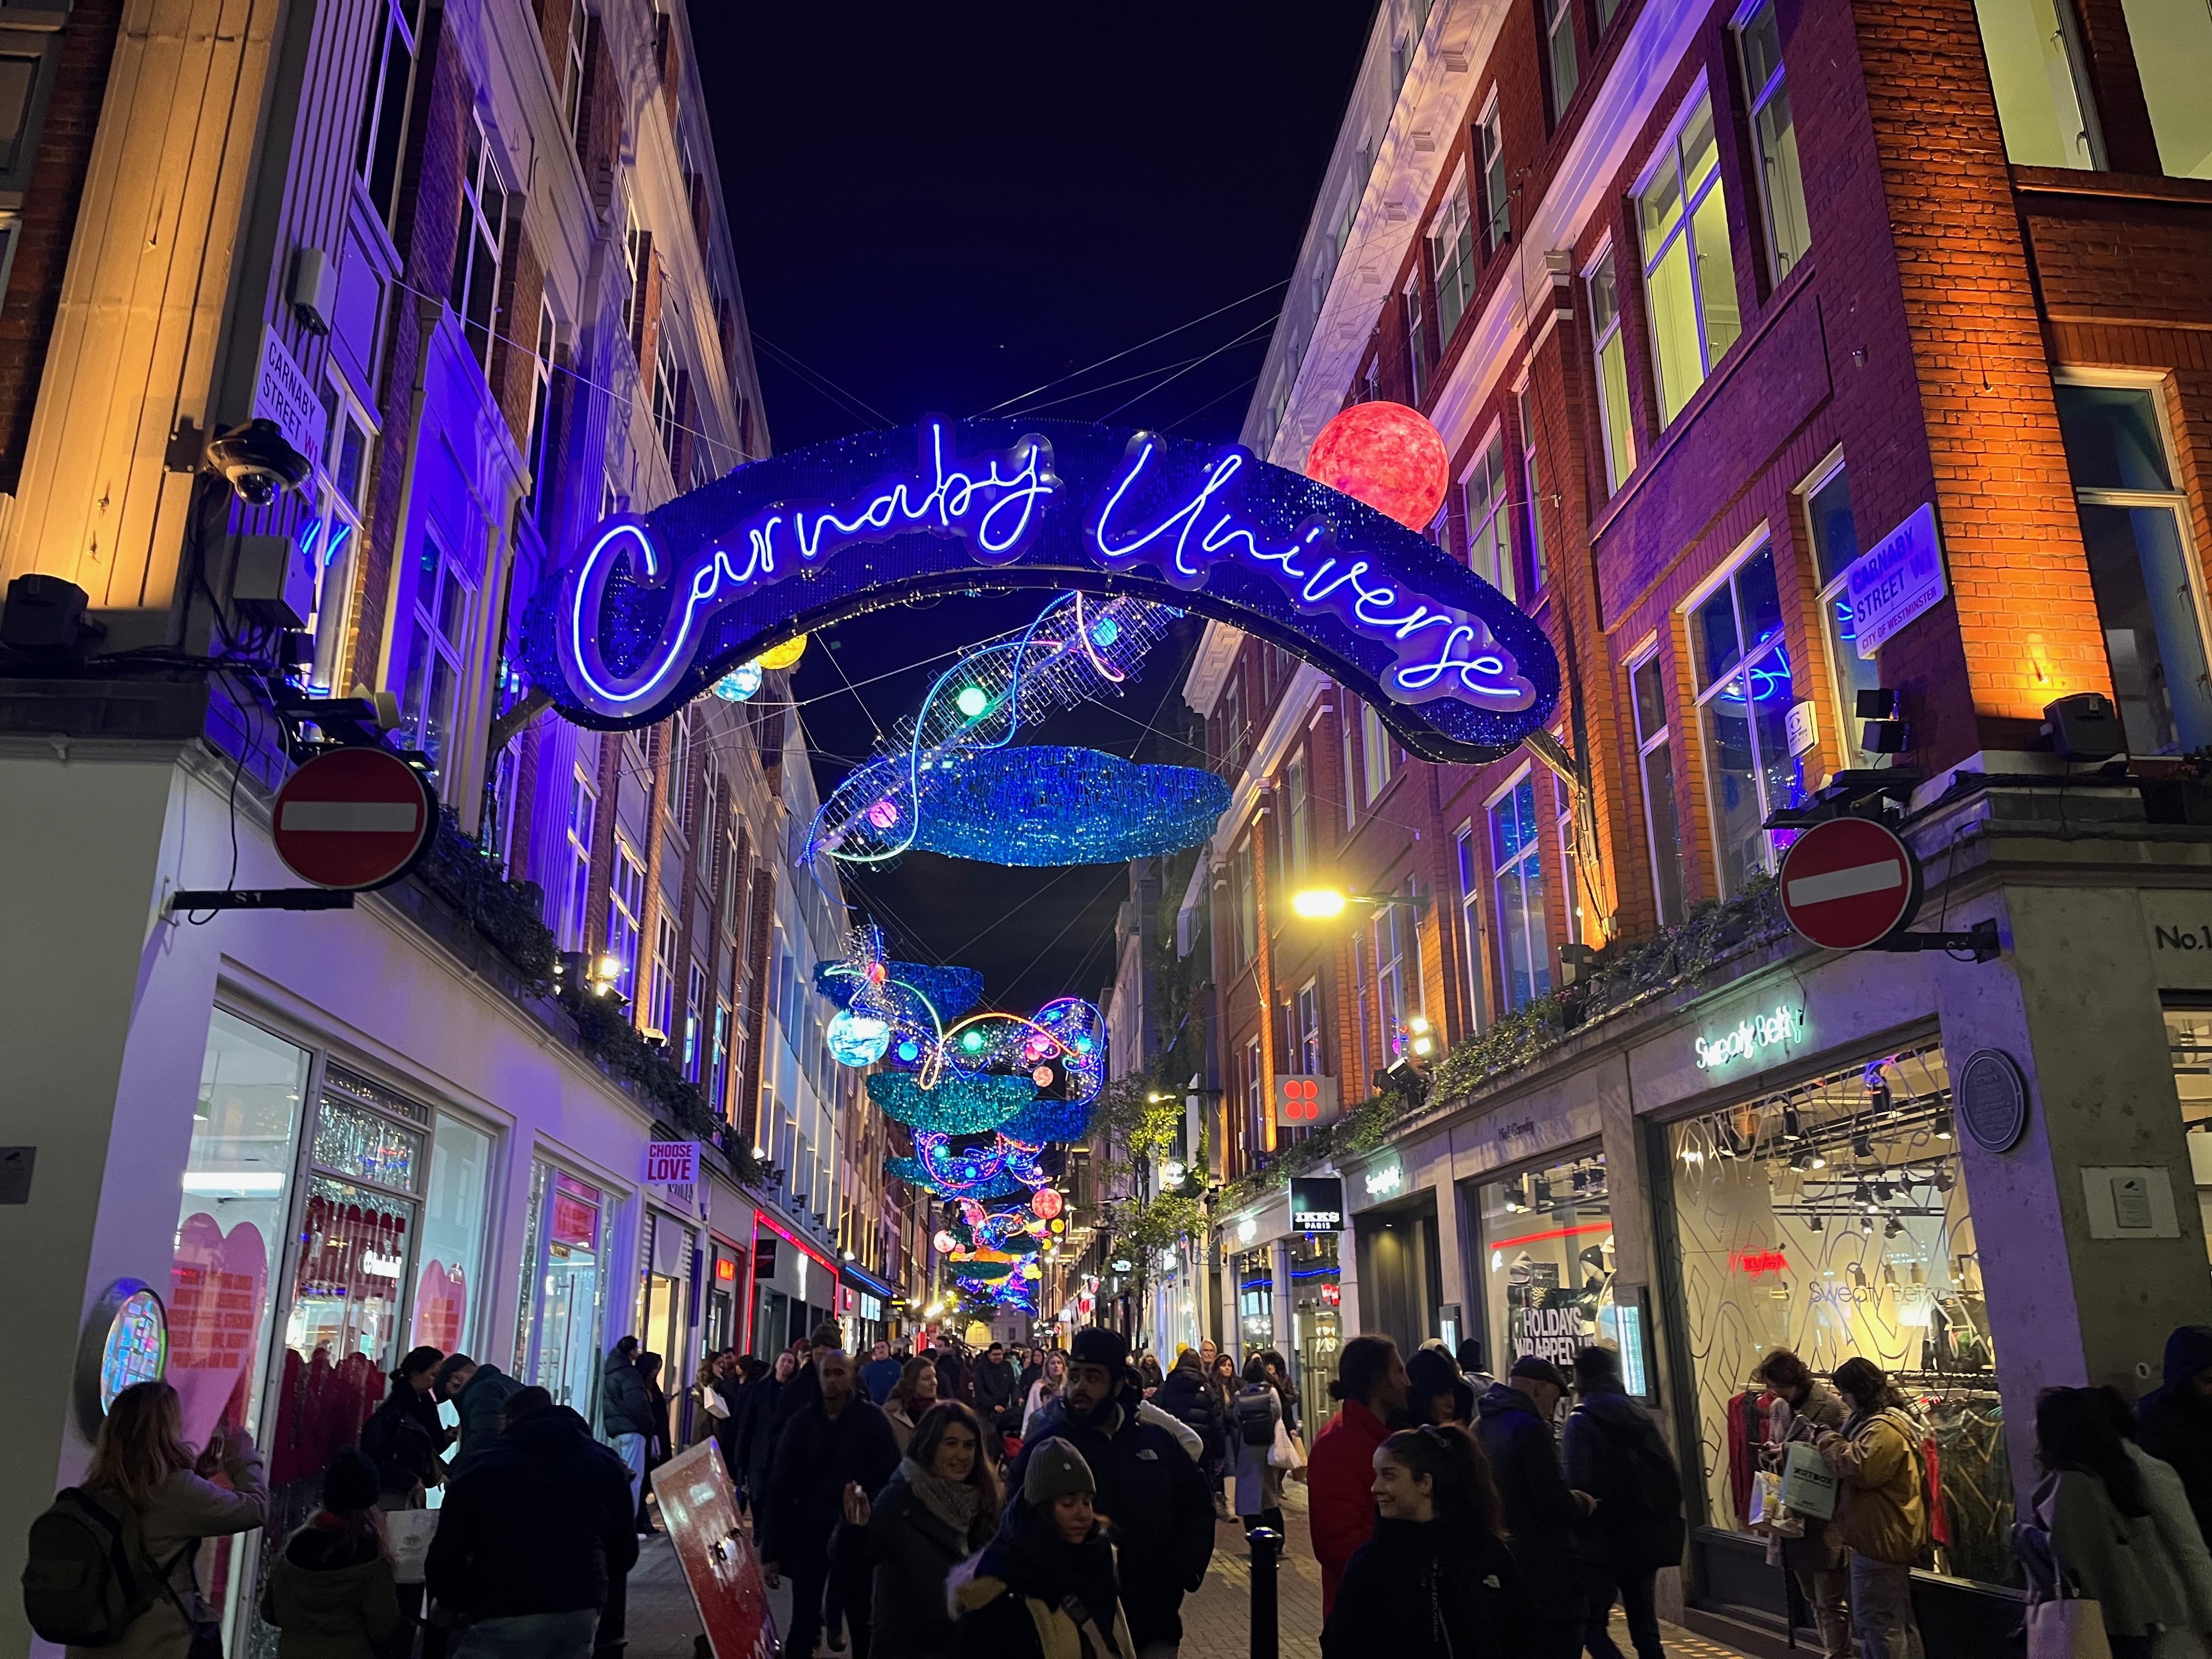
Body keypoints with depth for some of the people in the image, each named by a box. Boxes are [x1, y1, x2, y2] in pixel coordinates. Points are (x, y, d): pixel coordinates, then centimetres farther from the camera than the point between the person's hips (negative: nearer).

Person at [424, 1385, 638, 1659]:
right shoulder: (605, 1463, 16)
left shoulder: (482, 1469, 9)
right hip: (581, 1615, 3)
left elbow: (445, 1559, 6)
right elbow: (625, 1551, 15)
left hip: (504, 1618, -3)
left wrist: (464, 1602, 24)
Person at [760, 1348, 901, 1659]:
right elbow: (780, 1487, 0)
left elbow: (890, 1477, -8)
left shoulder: (871, 1419, -5)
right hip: (810, 1531, 1)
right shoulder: (802, 1423, 0)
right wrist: (771, 1551, -2)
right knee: (803, 1623, 5)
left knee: (862, 1621, 10)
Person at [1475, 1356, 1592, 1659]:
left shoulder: (1481, 1427, 10)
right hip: (1547, 1578, -9)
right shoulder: (1529, 1427, -17)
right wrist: (1584, 1503, 0)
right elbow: (1558, 1506, -21)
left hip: (1500, 1570, 9)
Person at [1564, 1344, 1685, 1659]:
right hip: (1647, 1539, 6)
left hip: (1603, 1543, -6)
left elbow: (1579, 1485, -18)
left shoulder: (1581, 1422, -10)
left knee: (1592, 1626, 5)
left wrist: (1576, 1538, -8)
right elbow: (1670, 1475, 5)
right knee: (1645, 1628, 13)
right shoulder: (1639, 1415, 8)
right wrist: (1667, 1524, 11)